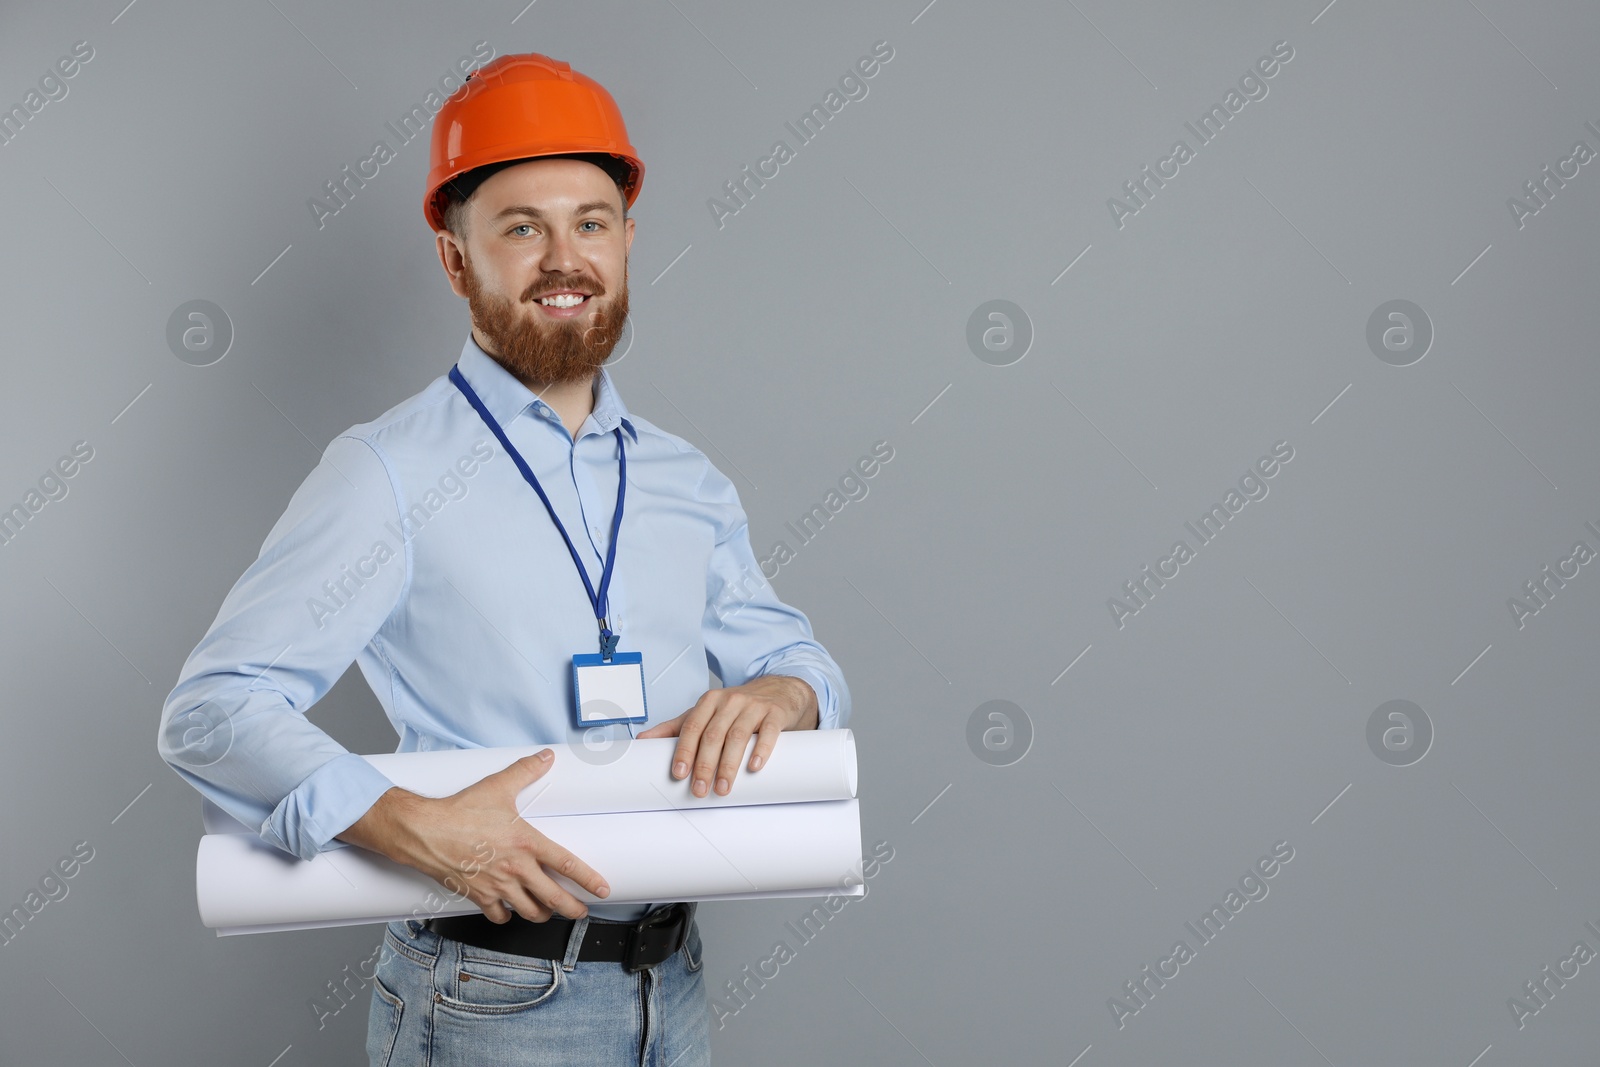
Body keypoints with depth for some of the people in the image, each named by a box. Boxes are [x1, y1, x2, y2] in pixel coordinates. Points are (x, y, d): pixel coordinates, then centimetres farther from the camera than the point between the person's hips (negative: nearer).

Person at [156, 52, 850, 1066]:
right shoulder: (394, 471, -9)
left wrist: (777, 693, -9)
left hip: (676, 981, 6)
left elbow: (800, 656, 15)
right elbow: (212, 710, -14)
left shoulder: (687, 481, 8)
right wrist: (419, 827, -27)